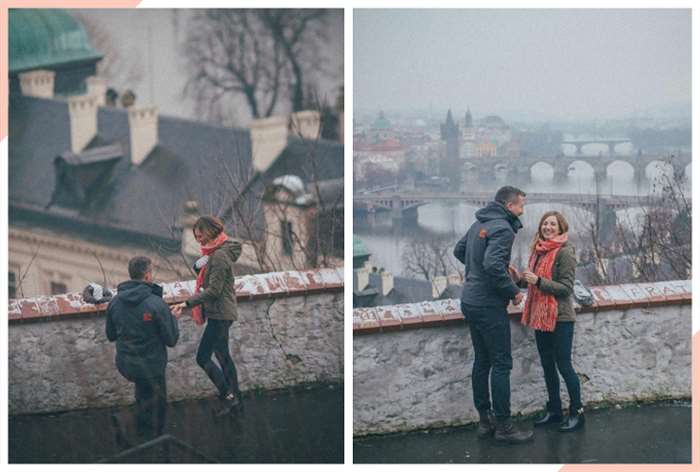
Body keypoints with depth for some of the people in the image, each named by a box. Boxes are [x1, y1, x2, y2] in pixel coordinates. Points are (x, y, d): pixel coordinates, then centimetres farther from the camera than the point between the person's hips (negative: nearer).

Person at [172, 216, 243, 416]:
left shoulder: (219, 256, -19)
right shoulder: (215, 253, 13)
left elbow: (213, 290, -24)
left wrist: (188, 303, -24)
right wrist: (199, 265, -1)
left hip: (220, 314, -11)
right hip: (221, 313, 11)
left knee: (203, 358, -8)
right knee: (223, 356, 16)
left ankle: (228, 396, -6)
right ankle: (235, 397, 22)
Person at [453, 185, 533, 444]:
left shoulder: (479, 224, 11)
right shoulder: (502, 229, -17)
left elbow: (459, 251, 23)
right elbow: (493, 265, -28)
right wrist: (514, 291, -16)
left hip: (470, 301, 9)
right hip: (489, 305, -9)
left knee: (482, 361, 15)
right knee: (501, 364, -3)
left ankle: (485, 420, 20)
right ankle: (503, 426, -1)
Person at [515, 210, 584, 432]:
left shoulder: (565, 252, -14)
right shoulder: (538, 250, 10)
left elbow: (566, 288, -16)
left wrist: (538, 281, -24)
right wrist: (522, 277, 1)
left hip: (560, 318, -8)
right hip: (541, 317, 8)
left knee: (563, 365, -2)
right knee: (547, 365, 14)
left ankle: (577, 412, 10)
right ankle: (554, 410, 26)